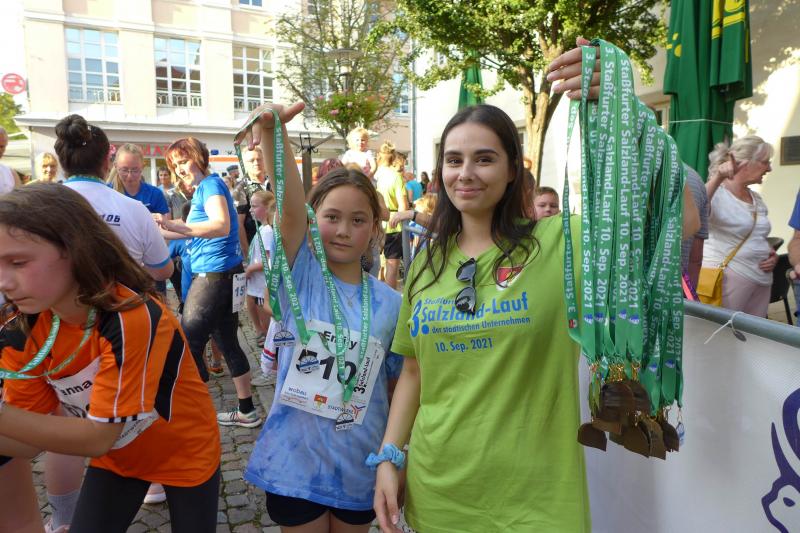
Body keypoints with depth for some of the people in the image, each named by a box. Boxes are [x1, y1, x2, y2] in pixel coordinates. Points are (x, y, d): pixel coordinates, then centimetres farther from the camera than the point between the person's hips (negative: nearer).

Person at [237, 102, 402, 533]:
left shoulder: (391, 304, -5)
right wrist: (273, 134, -43)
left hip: (360, 466, 2)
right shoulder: (301, 277, -10)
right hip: (295, 461, -1)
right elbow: (290, 207, -28)